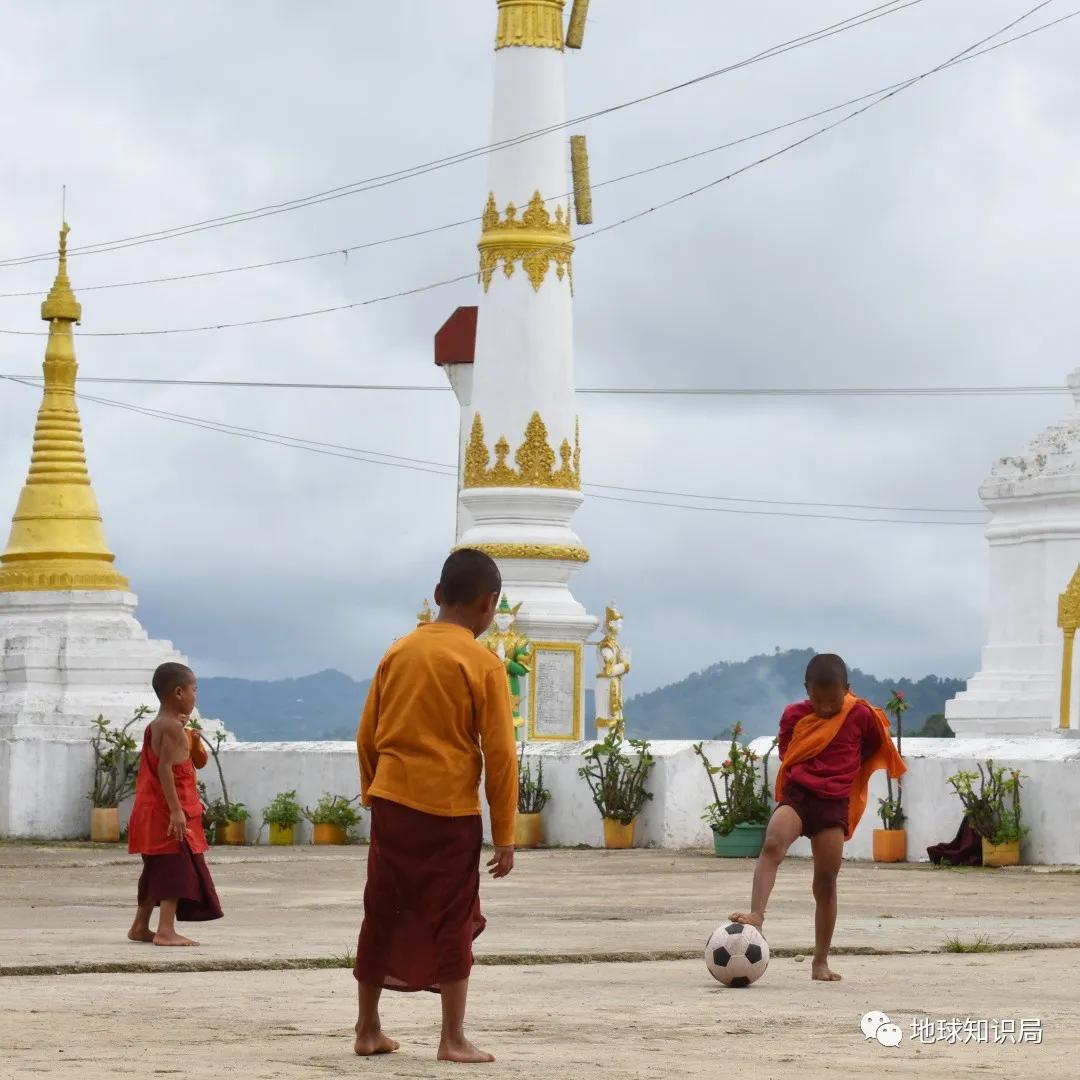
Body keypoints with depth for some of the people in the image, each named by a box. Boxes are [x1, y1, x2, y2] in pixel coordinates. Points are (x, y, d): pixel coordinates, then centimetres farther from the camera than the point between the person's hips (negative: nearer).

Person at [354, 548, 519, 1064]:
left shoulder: (399, 651, 8)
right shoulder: (483, 664, -7)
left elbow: (367, 736, 11)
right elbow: (500, 754, -8)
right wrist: (505, 835, -4)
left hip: (391, 804, 5)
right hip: (450, 810, -5)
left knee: (382, 918, 12)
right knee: (453, 922, 1)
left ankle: (368, 1029, 18)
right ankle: (453, 1039, 0)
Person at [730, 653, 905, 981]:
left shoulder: (862, 715, 1)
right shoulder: (794, 716, 4)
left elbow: (876, 747, 19)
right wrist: (803, 772, 9)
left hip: (834, 803, 0)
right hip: (796, 794, 0)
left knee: (826, 881, 0)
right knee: (772, 844, -31)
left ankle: (821, 961, 9)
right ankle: (756, 914, -44)